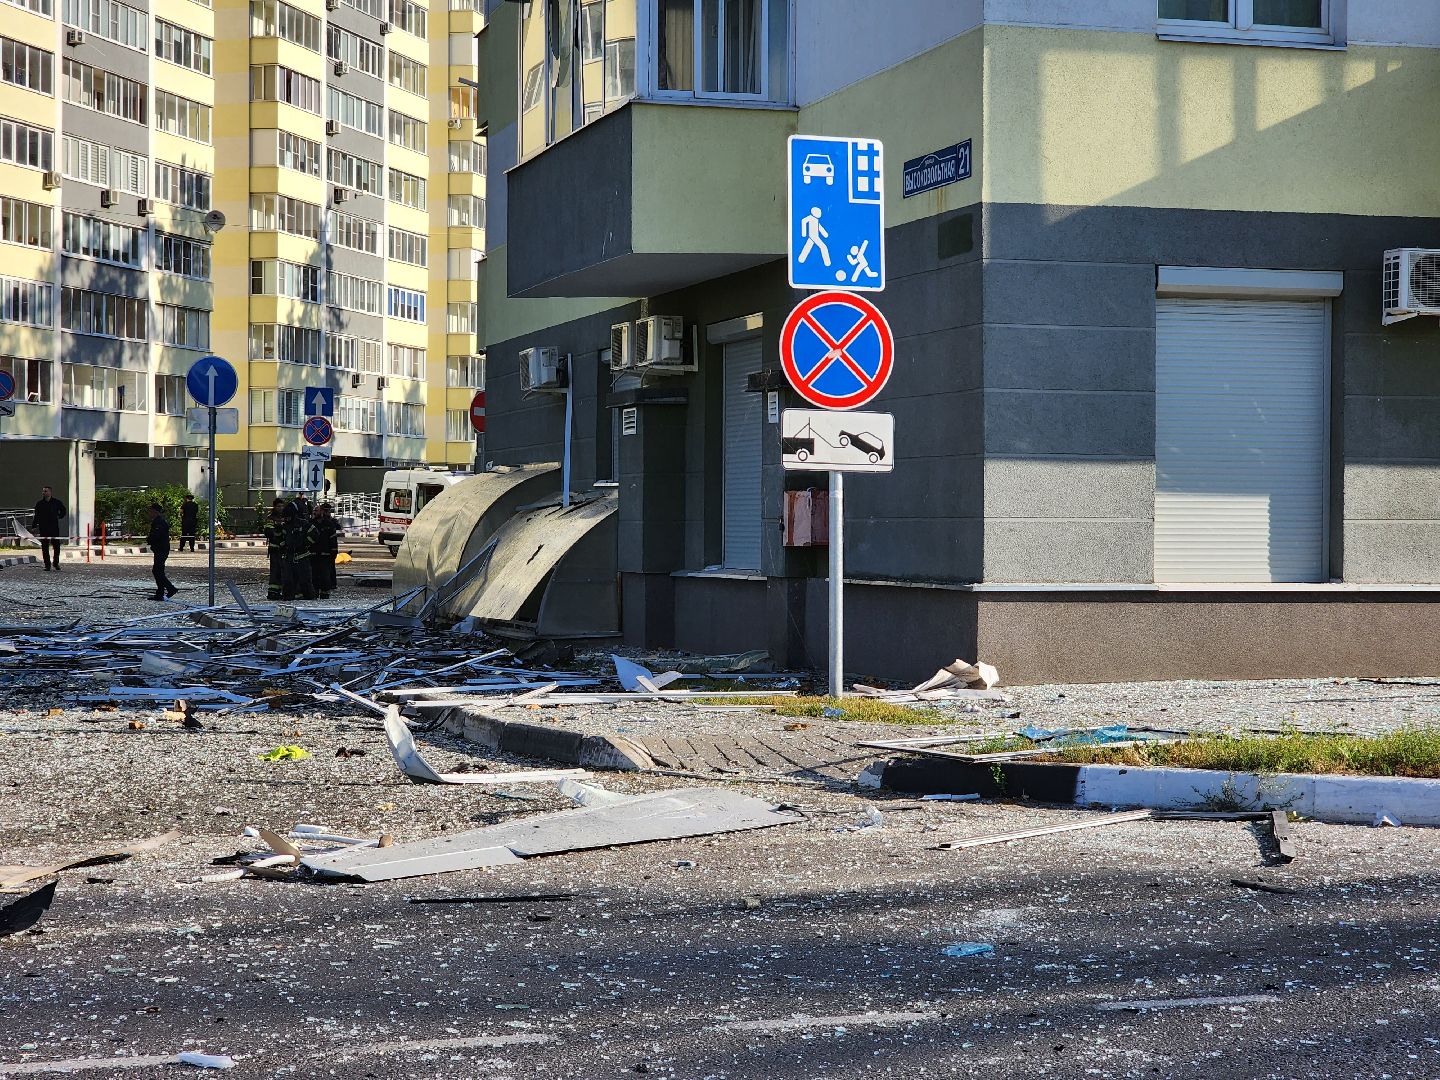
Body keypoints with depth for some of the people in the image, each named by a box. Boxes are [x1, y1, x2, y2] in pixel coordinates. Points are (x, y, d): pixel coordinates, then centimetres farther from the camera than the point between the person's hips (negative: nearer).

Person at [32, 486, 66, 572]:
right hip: (43, 529, 1)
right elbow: (36, 516, 8)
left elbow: (63, 510, 21)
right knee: (44, 547, -1)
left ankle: (56, 563, 14)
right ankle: (47, 565, 4)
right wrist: (33, 527, 1)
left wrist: (60, 517, 9)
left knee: (56, 545, -2)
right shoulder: (39, 504, 5)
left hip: (54, 527, -1)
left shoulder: (56, 502, 3)